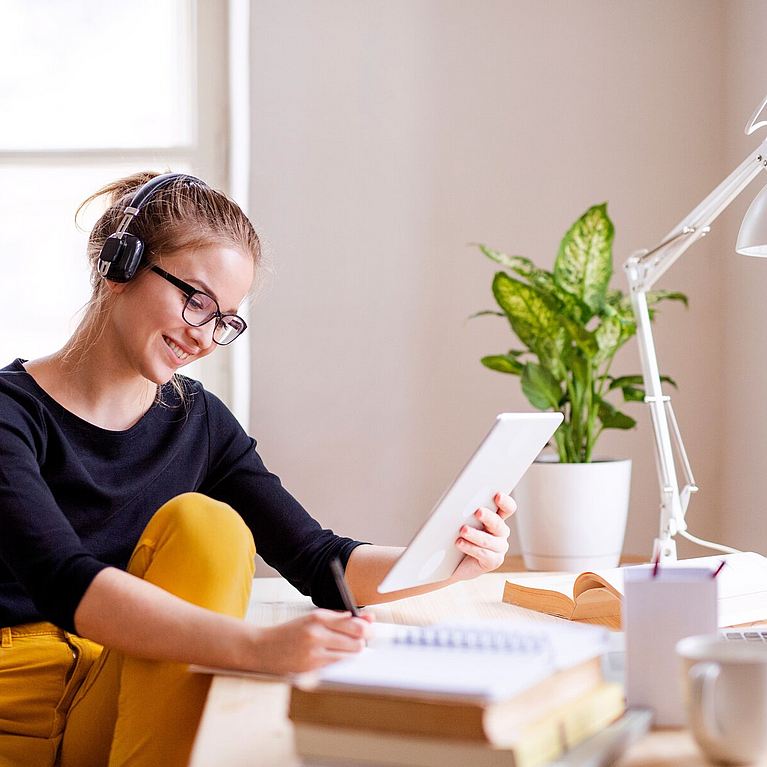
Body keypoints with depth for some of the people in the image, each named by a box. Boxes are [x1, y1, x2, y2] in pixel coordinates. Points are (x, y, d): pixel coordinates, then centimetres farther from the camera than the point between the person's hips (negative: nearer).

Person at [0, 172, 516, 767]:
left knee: (206, 523, -20)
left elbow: (319, 563, -1)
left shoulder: (200, 423, 5)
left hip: (122, 699, 6)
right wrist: (255, 645, -41)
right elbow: (65, 582, -28)